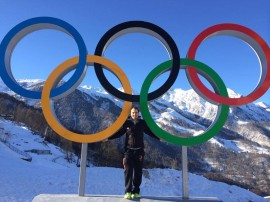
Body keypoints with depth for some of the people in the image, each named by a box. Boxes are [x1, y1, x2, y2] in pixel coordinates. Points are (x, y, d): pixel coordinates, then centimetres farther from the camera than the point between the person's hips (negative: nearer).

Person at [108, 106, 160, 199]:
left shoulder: (142, 123, 6)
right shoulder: (126, 123, 2)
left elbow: (150, 132, 15)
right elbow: (118, 133, 5)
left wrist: (159, 138, 10)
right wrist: (108, 137, -3)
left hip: (139, 150, 1)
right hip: (128, 150, -1)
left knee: (138, 171, 5)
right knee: (128, 171, -6)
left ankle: (136, 192, 14)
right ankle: (128, 191, 1)